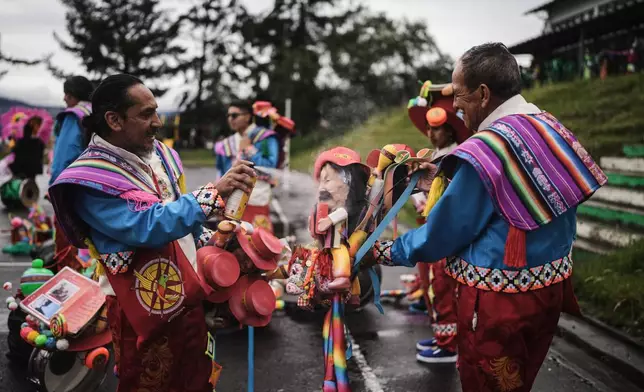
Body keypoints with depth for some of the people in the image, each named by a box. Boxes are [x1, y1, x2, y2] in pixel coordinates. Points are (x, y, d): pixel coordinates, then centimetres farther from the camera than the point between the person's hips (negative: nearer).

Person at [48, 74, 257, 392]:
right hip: (144, 313, -7)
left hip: (188, 298, 7)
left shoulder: (157, 153, 4)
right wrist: (213, 193, -34)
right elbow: (148, 226, -32)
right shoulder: (90, 180, -20)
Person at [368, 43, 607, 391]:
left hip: (500, 299, -8)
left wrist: (384, 253, 0)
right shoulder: (551, 129, 2)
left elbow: (442, 235, -15)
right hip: (550, 285, 8)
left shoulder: (484, 151, -23)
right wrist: (444, 186, 17)